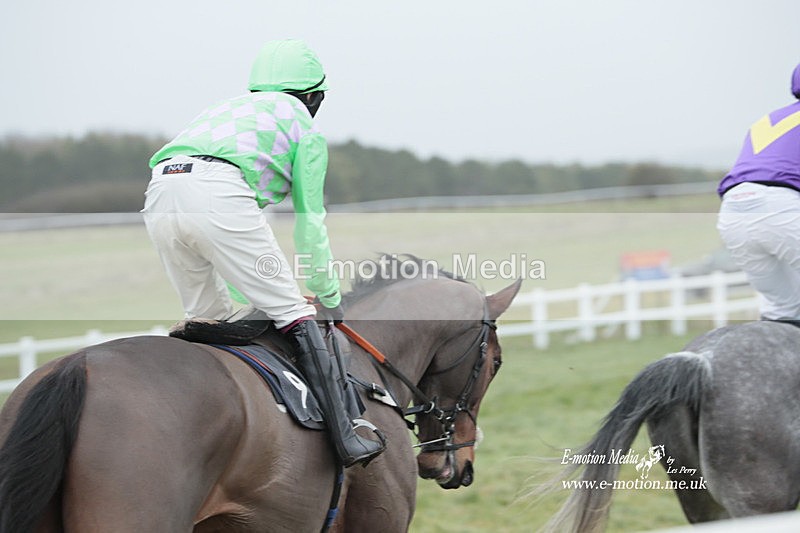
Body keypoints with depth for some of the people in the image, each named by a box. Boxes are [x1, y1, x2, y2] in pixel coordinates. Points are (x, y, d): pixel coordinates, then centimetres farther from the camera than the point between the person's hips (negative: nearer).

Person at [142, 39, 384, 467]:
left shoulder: (225, 108, 39)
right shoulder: (301, 121, 21)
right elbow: (310, 220, 21)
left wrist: (262, 288, 45)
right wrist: (329, 295, 32)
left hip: (158, 196, 6)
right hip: (219, 194, -6)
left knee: (208, 318, 21)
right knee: (293, 312, -2)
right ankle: (344, 438, -8)